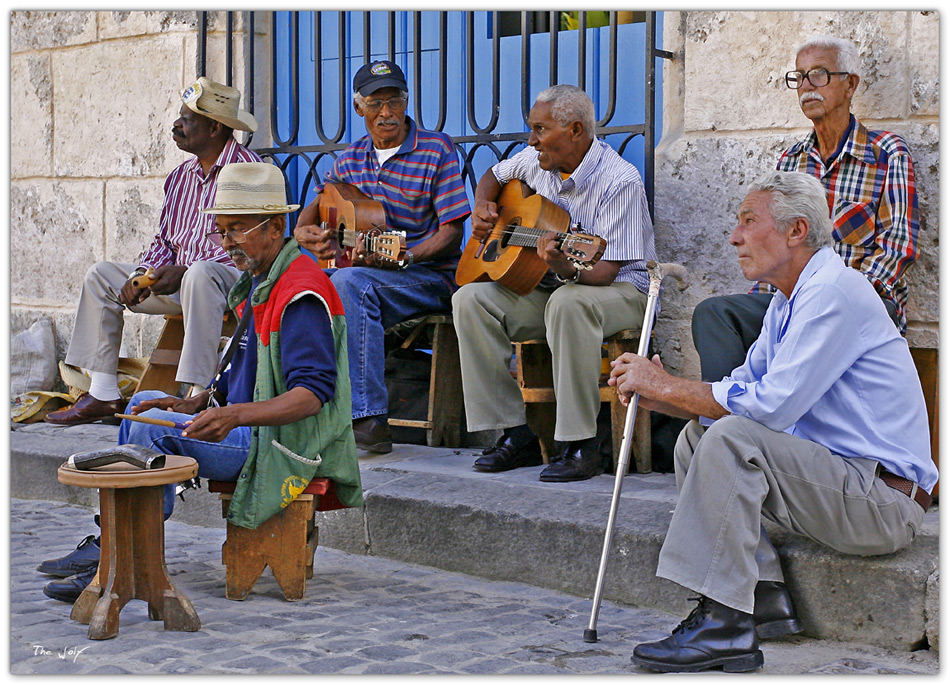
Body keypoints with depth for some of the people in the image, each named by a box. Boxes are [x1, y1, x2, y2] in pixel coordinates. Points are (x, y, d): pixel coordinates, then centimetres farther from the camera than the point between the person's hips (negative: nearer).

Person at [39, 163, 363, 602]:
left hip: (283, 446, -11)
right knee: (145, 402, 15)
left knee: (154, 428, -23)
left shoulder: (301, 293, -19)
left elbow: (313, 393, -27)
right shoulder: (257, 284, 15)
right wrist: (194, 404, 5)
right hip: (252, 433, 11)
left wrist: (236, 415, -38)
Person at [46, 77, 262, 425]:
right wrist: (142, 277, -3)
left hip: (234, 277, -9)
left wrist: (183, 272, -24)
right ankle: (103, 394, -1)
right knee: (101, 274, 3)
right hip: (176, 279, 9)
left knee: (200, 274, -40)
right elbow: (163, 242, 19)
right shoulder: (181, 175, 16)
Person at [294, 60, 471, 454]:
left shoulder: (437, 149, -3)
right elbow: (313, 209, 22)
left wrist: (399, 258, -24)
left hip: (430, 276, -6)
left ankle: (366, 418, -37)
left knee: (349, 282, -35)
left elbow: (451, 232, -9)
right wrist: (306, 233, -3)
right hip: (361, 267, 6)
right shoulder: (351, 159, 14)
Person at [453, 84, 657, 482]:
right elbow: (494, 176, 27)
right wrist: (482, 208, 6)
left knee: (568, 302, -41)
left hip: (622, 290, -7)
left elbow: (604, 272, -25)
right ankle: (515, 435, -16)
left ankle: (580, 445, -32)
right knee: (471, 300, -16)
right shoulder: (537, 161, 3)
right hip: (546, 287, 7)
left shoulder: (620, 181, -19)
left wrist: (567, 269, -45)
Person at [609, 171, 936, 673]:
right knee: (696, 438, 6)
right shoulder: (788, 300, 15)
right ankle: (765, 600, 1)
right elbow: (743, 387, 12)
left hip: (884, 496, -10)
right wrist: (656, 392, -4)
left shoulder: (832, 292, -18)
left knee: (732, 438, -26)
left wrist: (667, 387, -15)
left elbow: (771, 406, -25)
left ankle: (723, 625, -23)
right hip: (839, 472, 10)